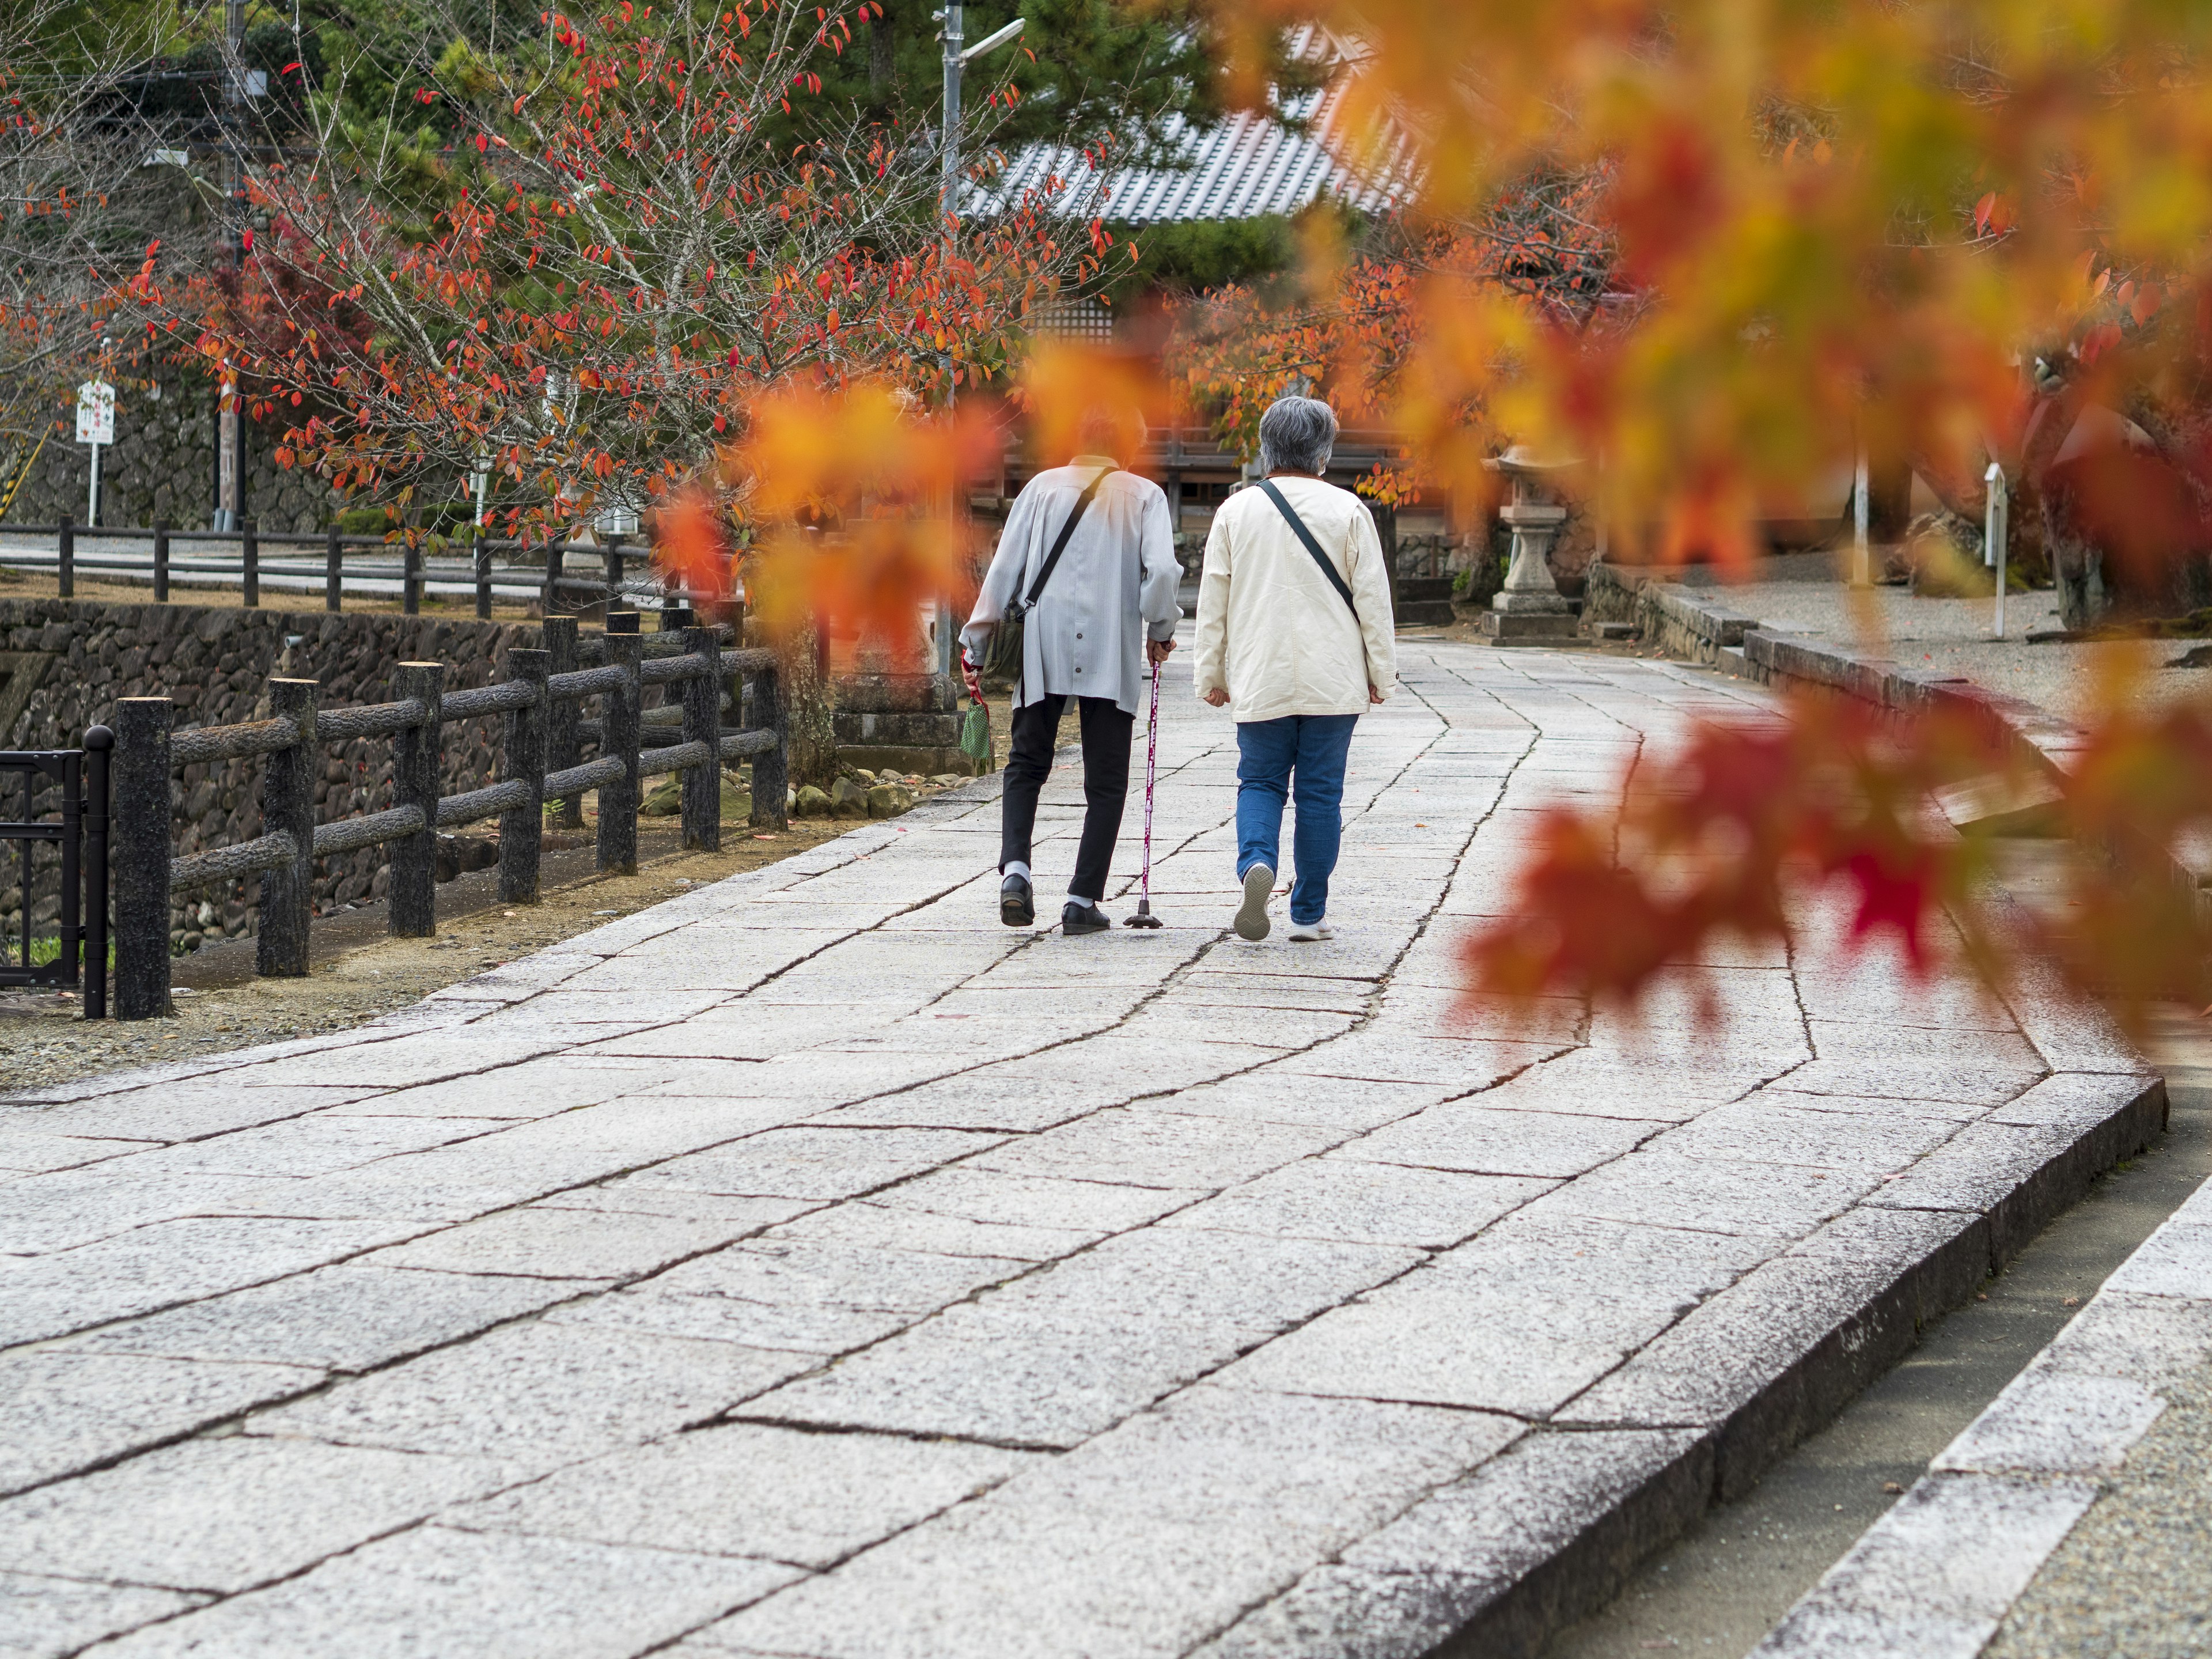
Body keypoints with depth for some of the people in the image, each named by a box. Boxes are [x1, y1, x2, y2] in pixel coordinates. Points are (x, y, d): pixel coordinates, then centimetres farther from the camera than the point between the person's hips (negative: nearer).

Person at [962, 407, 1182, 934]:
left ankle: (1015, 866, -10)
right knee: (1105, 780, 7)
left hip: (1042, 649, 1)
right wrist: (1159, 631, 6)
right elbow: (1161, 569, -9)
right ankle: (1083, 900, 1)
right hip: (1112, 653, -1)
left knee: (1027, 764, 13)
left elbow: (1006, 567, 4)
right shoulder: (1144, 495, 4)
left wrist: (980, 639, 9)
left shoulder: (1043, 487, 8)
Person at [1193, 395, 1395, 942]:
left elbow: (1212, 601, 5)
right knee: (1320, 791, 7)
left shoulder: (1236, 512, 1)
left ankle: (1256, 863, -18)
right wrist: (1380, 672, 7)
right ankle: (1309, 913, 10)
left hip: (1260, 682, 1)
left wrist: (1212, 675, 13)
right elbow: (1372, 598, -2)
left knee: (1260, 781, 12)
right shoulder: (1348, 511, -4)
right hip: (1333, 681, -1)